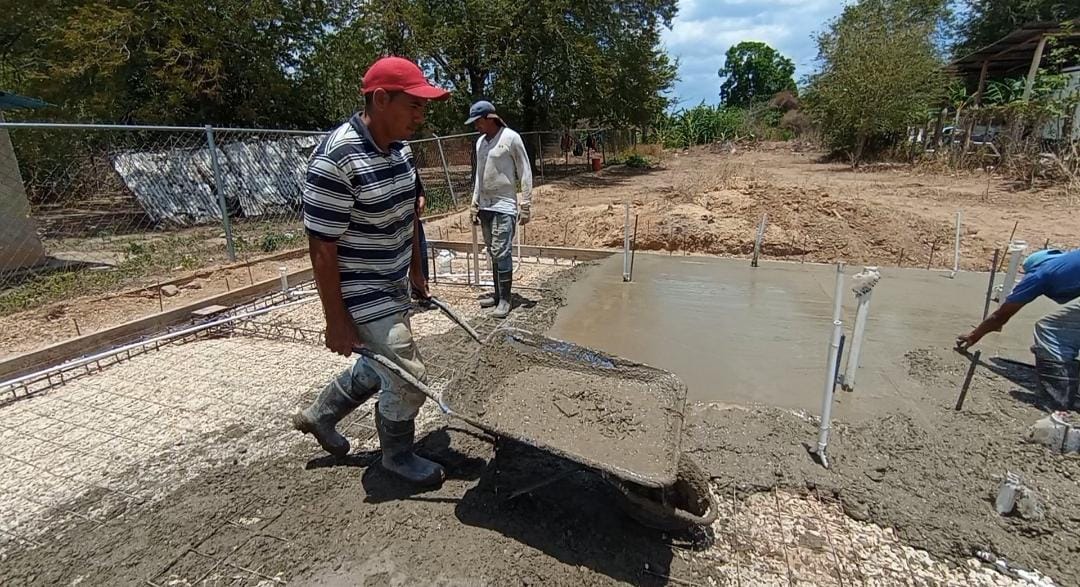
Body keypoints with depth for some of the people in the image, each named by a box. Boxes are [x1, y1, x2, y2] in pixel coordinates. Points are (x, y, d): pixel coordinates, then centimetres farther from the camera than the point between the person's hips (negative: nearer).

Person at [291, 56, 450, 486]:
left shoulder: (400, 147, 2)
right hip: (362, 296, -9)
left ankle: (319, 415, 49)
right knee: (409, 379, 0)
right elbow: (322, 248, -22)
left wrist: (416, 272, 18)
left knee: (380, 365, 24)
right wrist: (336, 320, -17)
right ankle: (397, 455, 29)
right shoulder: (335, 160, -25)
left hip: (395, 287, 9)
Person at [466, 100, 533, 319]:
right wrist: (475, 204, 18)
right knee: (493, 253, 9)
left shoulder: (511, 138, -7)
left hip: (504, 205, -7)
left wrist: (526, 205, -10)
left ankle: (505, 298, 0)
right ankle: (498, 293, 19)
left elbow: (525, 173, -7)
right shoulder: (480, 142, 13)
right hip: (485, 206, 7)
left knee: (501, 252, -9)